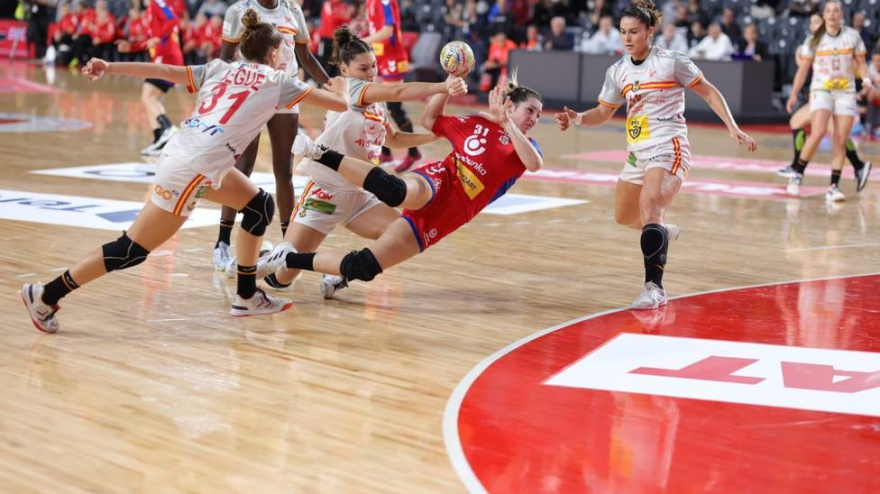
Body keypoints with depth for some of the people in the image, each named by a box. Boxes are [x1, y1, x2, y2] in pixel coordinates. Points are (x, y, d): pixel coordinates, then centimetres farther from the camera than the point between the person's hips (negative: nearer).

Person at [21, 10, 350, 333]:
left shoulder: (219, 69, 19)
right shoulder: (276, 81, 5)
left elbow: (164, 71, 7)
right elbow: (340, 104, 8)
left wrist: (109, 68, 1)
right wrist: (340, 88, 30)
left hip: (187, 155, 8)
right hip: (191, 169, -8)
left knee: (260, 207, 18)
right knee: (132, 250, -2)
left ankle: (247, 296, 25)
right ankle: (46, 296, 2)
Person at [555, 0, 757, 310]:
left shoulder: (671, 62, -7)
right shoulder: (618, 72, 7)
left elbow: (709, 92, 0)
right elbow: (603, 113, 15)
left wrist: (733, 128, -7)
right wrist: (577, 119, -6)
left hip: (668, 148, -7)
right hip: (637, 152, 7)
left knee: (649, 207, -28)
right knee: (624, 216, 17)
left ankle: (655, 288, -28)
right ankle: (661, 232, 50)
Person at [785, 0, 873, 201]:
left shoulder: (852, 36, 2)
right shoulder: (814, 40, 0)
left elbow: (861, 63, 9)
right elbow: (803, 68, 4)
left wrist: (867, 81, -9)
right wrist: (794, 94, 0)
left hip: (846, 92, 2)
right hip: (820, 90, -2)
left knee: (840, 141, -3)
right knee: (818, 133, -21)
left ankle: (834, 187, 1)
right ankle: (797, 174, -6)